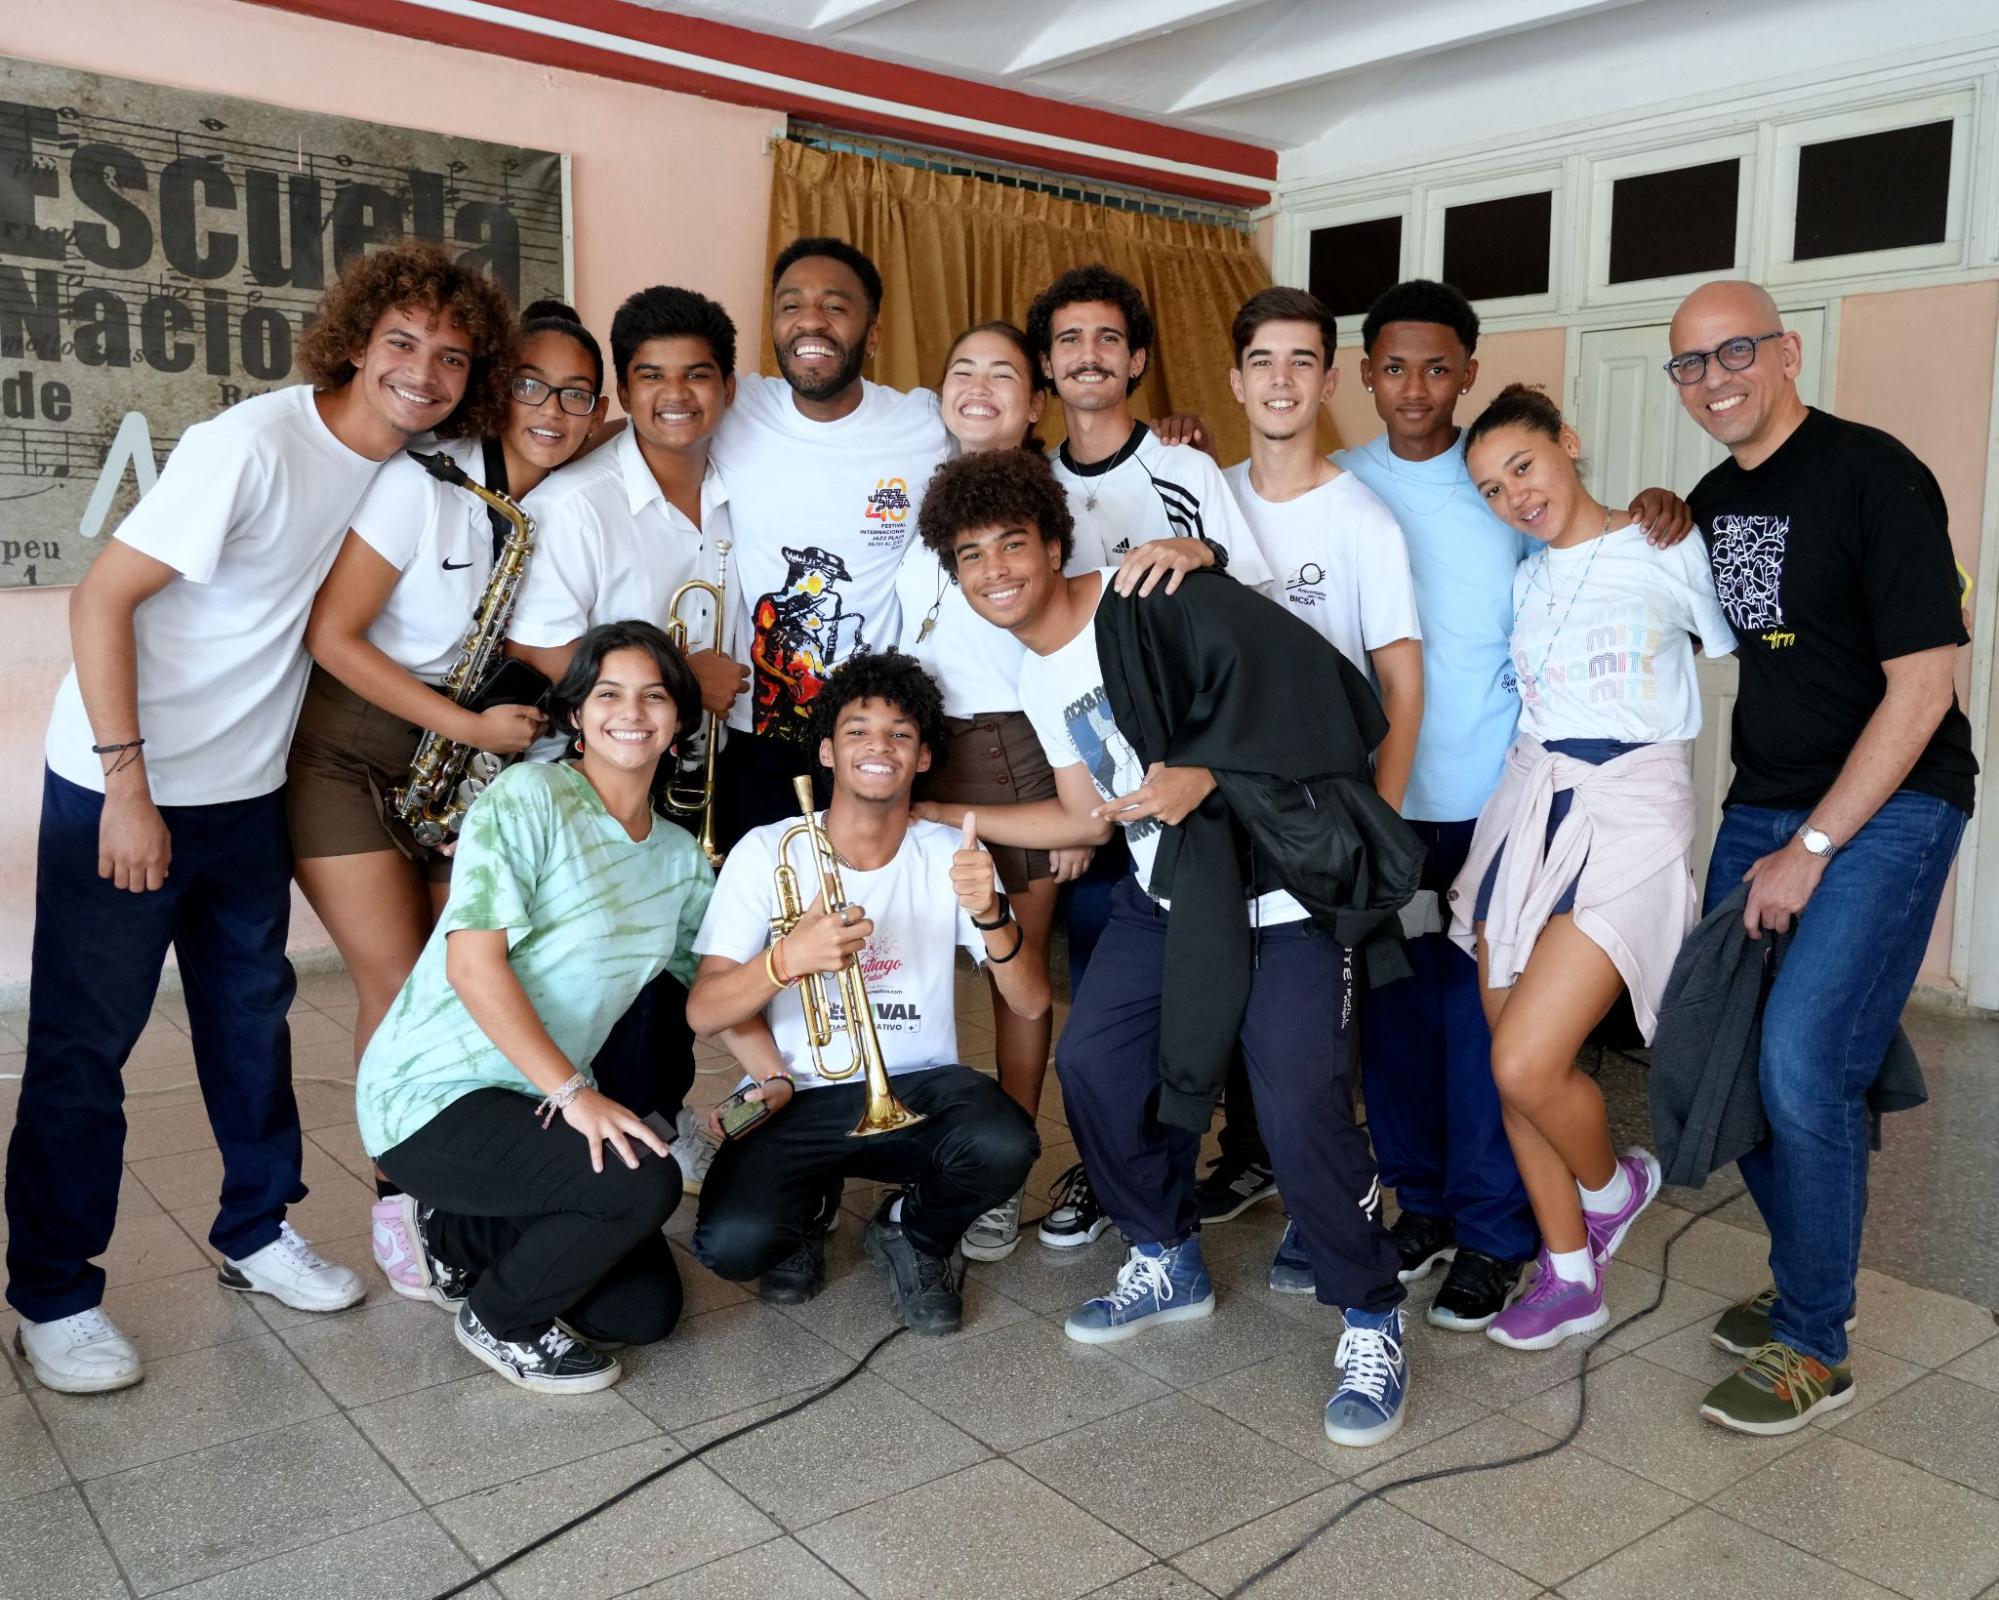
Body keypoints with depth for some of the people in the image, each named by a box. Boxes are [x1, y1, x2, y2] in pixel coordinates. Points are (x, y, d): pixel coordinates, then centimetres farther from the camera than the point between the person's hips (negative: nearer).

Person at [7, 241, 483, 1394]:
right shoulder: (254, 444, -21)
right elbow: (101, 601, -20)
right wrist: (127, 788, -21)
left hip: (249, 790, 7)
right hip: (121, 791, -7)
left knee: (253, 1014, 16)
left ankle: (257, 1233, 33)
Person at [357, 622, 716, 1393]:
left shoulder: (680, 855, 6)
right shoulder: (527, 796, -15)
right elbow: (473, 962, -22)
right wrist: (575, 1092, -27)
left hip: (544, 1099, 7)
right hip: (431, 1095, -7)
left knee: (646, 1311, 3)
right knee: (646, 1183, -28)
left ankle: (461, 1240, 24)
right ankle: (497, 1318, 0)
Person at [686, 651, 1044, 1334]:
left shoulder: (951, 856, 0)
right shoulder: (767, 851, -3)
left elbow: (1030, 1004, -7)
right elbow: (702, 1012, -9)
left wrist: (989, 914, -27)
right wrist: (788, 957, -29)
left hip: (917, 1089, 1)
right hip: (795, 1096, -1)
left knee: (1004, 1145, -32)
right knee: (732, 1243, -28)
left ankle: (914, 1234, 5)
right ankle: (809, 1206, 12)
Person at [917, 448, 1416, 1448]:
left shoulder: (1154, 606, -14)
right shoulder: (1040, 682, 12)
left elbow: (1306, 679, -20)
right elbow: (1083, 816, 16)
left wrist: (1205, 772, -27)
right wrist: (940, 817, 15)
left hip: (1283, 885, -8)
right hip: (1170, 895, 8)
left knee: (1300, 1100, -17)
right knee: (1091, 1058, 5)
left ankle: (1372, 1320, 5)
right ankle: (1168, 1262, 28)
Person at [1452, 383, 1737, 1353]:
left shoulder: (1670, 553, -1)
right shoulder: (1521, 580, 15)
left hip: (1629, 811, -5)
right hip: (1523, 806, 6)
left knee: (1527, 1064, -15)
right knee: (1511, 1061, 3)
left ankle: (1614, 1183, 19)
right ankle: (1570, 1276, 22)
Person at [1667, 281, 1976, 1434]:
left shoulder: (1874, 476, -13)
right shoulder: (1714, 501, 10)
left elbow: (1922, 683, -17)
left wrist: (1812, 849, -16)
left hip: (1888, 807, -7)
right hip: (1765, 805, 7)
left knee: (1804, 1065, -14)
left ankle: (1815, 1350, 4)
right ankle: (1813, 1281, 28)